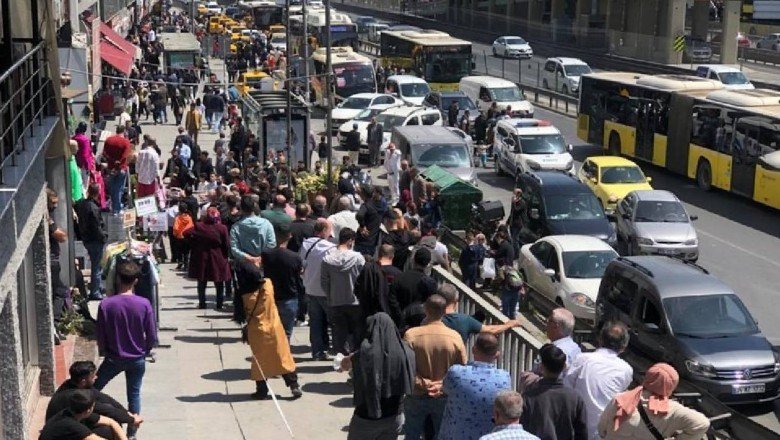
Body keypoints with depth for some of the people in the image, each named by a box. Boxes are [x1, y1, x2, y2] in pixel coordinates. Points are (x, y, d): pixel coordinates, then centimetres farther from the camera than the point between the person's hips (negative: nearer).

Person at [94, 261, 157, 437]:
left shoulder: (106, 304, -16)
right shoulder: (144, 304, -15)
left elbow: (100, 335, -7)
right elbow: (152, 336, -9)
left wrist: (104, 352, 12)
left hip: (113, 358, -1)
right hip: (137, 359, 1)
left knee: (93, 390, 19)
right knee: (134, 395, 15)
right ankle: (131, 434, 20)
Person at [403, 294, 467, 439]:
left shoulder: (411, 335, -18)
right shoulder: (455, 337, -13)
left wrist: (424, 384, -12)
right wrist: (443, 385, -2)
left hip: (417, 396, -1)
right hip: (444, 398, 1)